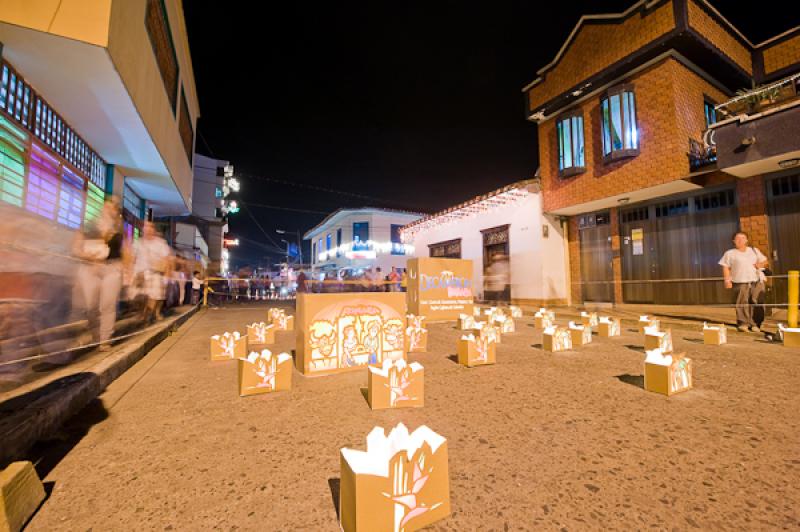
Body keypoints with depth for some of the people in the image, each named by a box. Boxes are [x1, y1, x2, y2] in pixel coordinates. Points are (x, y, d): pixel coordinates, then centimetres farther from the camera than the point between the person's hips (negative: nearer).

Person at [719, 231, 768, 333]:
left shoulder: (754, 250, 18)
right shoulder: (730, 253, 5)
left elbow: (766, 261, 23)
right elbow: (725, 267, 1)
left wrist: (761, 264, -1)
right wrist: (727, 280, -9)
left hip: (757, 281, 4)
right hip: (740, 282, -3)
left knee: (756, 303, 0)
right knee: (742, 303, -10)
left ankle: (755, 324, 9)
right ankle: (742, 323, -6)